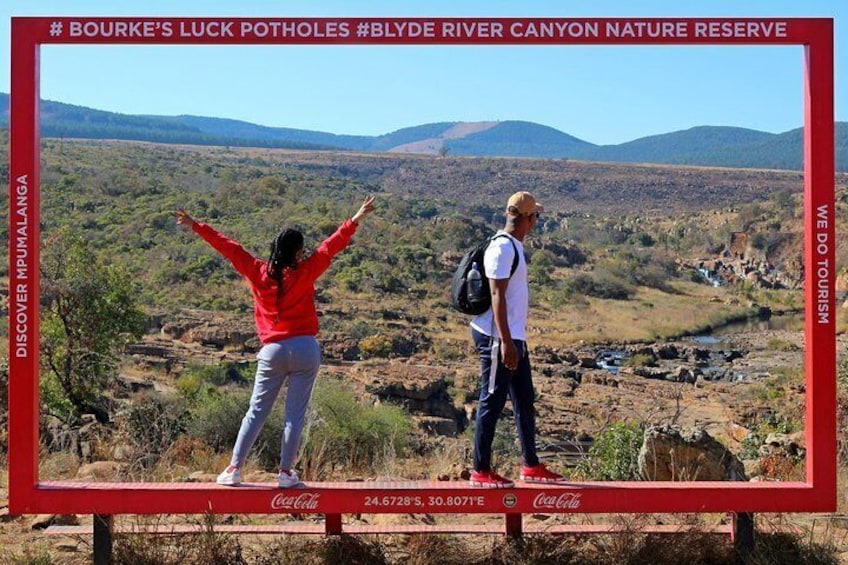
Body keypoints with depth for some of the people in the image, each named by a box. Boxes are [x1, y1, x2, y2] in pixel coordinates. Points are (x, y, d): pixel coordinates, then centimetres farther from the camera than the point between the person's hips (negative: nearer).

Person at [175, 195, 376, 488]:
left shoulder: (258, 272, 3)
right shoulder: (304, 272, -3)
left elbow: (228, 248, 7)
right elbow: (330, 246, -2)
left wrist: (195, 226, 13)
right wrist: (356, 220, 2)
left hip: (272, 351, 2)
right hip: (305, 349, -2)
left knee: (256, 411, 9)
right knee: (295, 413, 2)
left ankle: (234, 469, 7)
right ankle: (286, 472, 2)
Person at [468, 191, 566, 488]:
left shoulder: (515, 246, 14)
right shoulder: (502, 248, -16)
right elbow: (497, 296, -21)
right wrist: (506, 342, -23)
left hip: (515, 337, 10)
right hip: (497, 338, -10)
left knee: (525, 401, 14)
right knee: (492, 403, -3)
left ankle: (531, 466, 23)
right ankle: (481, 471, 5)